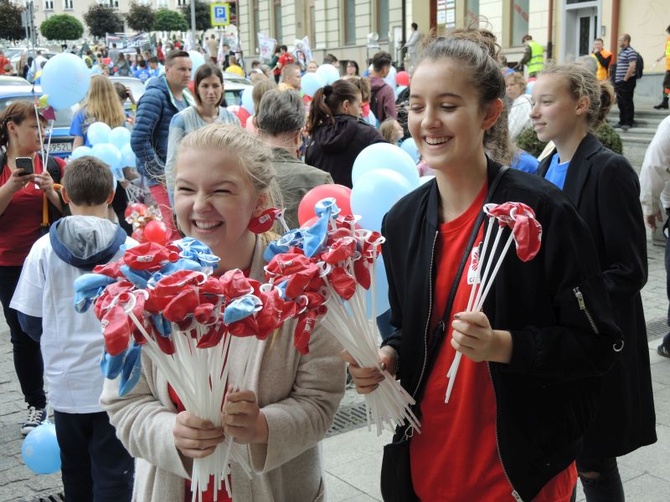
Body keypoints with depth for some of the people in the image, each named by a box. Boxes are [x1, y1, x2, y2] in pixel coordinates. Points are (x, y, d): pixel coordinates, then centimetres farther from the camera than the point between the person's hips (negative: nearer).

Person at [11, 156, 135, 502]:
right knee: (113, 474, 8)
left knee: (75, 471, 20)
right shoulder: (129, 248, -11)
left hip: (66, 382, 2)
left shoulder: (44, 249, -7)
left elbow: (29, 320, -1)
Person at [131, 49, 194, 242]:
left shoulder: (187, 98, 15)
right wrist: (160, 174, -16)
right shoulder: (155, 96, -10)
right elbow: (139, 140, -18)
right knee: (178, 231, -11)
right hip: (164, 178, -8)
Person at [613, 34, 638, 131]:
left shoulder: (630, 52, -13)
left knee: (627, 103, -5)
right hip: (619, 81, 9)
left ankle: (629, 122, 0)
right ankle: (622, 121, 20)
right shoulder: (621, 51, 17)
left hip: (627, 82, -9)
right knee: (620, 103, 13)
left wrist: (625, 79, -20)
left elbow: (632, 66, -22)